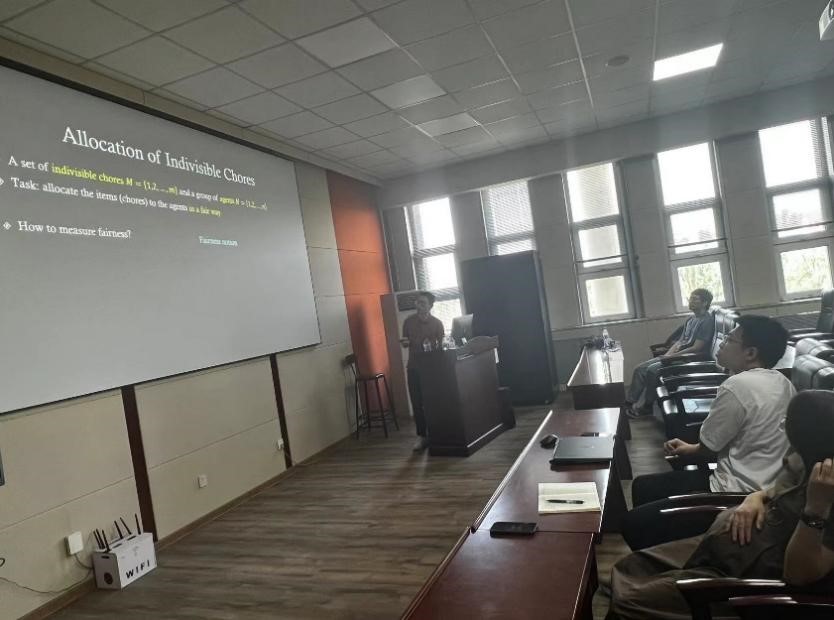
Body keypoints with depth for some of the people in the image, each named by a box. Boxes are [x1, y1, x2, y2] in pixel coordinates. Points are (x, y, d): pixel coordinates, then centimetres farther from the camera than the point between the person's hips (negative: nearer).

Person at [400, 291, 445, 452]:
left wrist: (432, 347, -20)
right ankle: (421, 436, 8)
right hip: (414, 368, 2)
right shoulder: (408, 322, 3)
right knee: (417, 403, 0)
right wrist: (405, 343, -10)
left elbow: (441, 345, 1)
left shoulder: (436, 323, -2)